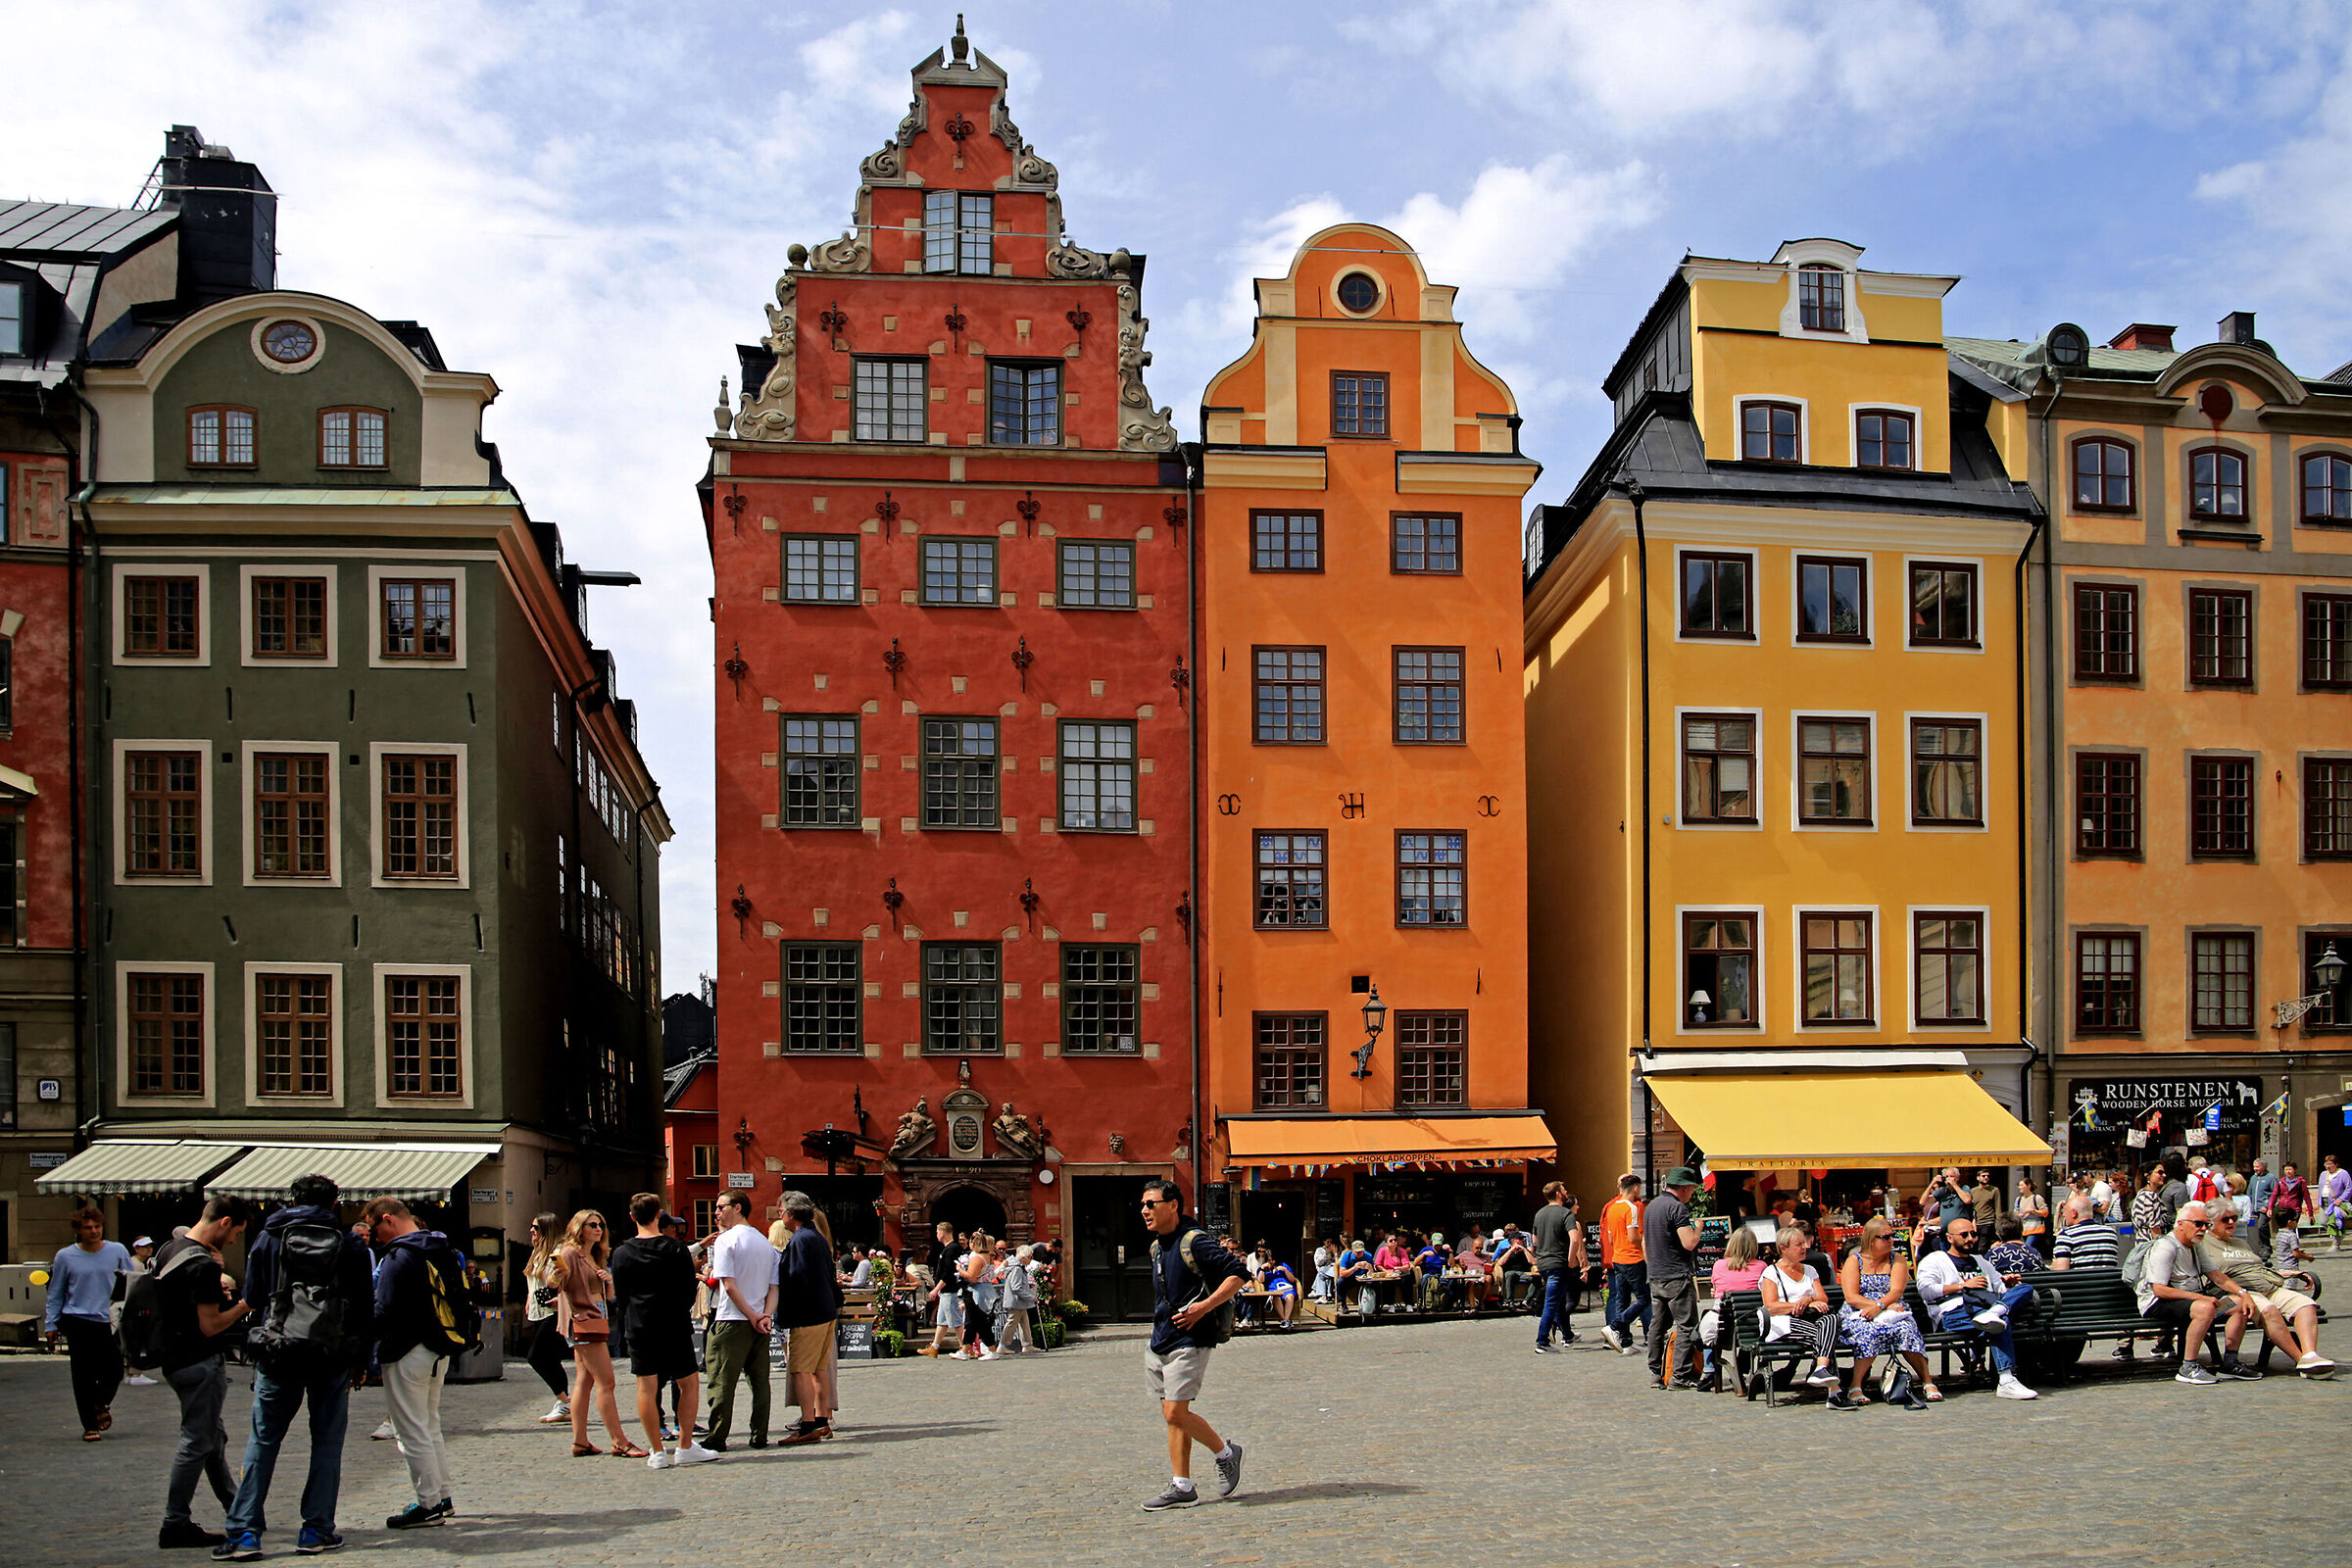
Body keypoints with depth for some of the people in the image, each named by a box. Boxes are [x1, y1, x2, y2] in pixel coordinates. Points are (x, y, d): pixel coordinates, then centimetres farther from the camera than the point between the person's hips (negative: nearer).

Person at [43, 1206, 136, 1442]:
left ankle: (101, 1404, 31)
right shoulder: (65, 1256, 2)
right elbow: (55, 1294, 9)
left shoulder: (118, 1251, 3)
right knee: (84, 1376, 0)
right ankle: (90, 1425, 11)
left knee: (115, 1370, 0)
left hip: (108, 1322, 1)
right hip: (77, 1323, -1)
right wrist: (52, 1324, 6)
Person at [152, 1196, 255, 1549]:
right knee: (197, 1443, -2)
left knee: (214, 1438, 17)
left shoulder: (170, 1249, 8)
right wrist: (244, 1306, -10)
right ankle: (176, 1525, 3)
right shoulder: (204, 1266, -22)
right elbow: (210, 1326, -22)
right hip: (200, 1363, -10)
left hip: (174, 1357, 10)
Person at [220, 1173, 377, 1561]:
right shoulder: (351, 1245, 3)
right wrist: (360, 1362, 10)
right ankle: (316, 1530, 6)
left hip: (278, 1354, 0)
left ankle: (244, 1532, 2)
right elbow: (365, 1308, 4)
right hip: (334, 1355, 0)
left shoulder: (269, 1239, 4)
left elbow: (252, 1298, 9)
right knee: (327, 1442, 8)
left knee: (263, 1442, 6)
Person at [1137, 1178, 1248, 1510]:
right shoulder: (1156, 1247, 13)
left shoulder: (1193, 1243, -13)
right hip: (1159, 1343, 8)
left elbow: (1238, 1273, -17)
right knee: (1171, 1414, 7)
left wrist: (1205, 1306, -22)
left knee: (1176, 1413, -11)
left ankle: (1226, 1452, 11)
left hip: (1188, 1342, -8)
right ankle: (1182, 1488, 13)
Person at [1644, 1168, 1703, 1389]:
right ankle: (1681, 1376, -7)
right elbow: (1689, 1243, -22)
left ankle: (1656, 1373, 15)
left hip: (1655, 1278, 9)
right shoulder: (1677, 1208, -14)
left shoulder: (1651, 1206, 14)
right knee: (1686, 1326, -4)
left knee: (1657, 1325, 12)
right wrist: (1698, 1229, -3)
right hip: (1676, 1277, -9)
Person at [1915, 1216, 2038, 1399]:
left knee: (2026, 1289, -18)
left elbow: (2002, 1288, 29)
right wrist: (1963, 1285, -1)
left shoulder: (1980, 1262, 36)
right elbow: (1925, 1291, 0)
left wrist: (2008, 1283, 4)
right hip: (1954, 1313, -6)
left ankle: (1993, 1313, -45)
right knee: (2002, 1322, -35)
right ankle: (2006, 1381, -44)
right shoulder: (1933, 1261, 18)